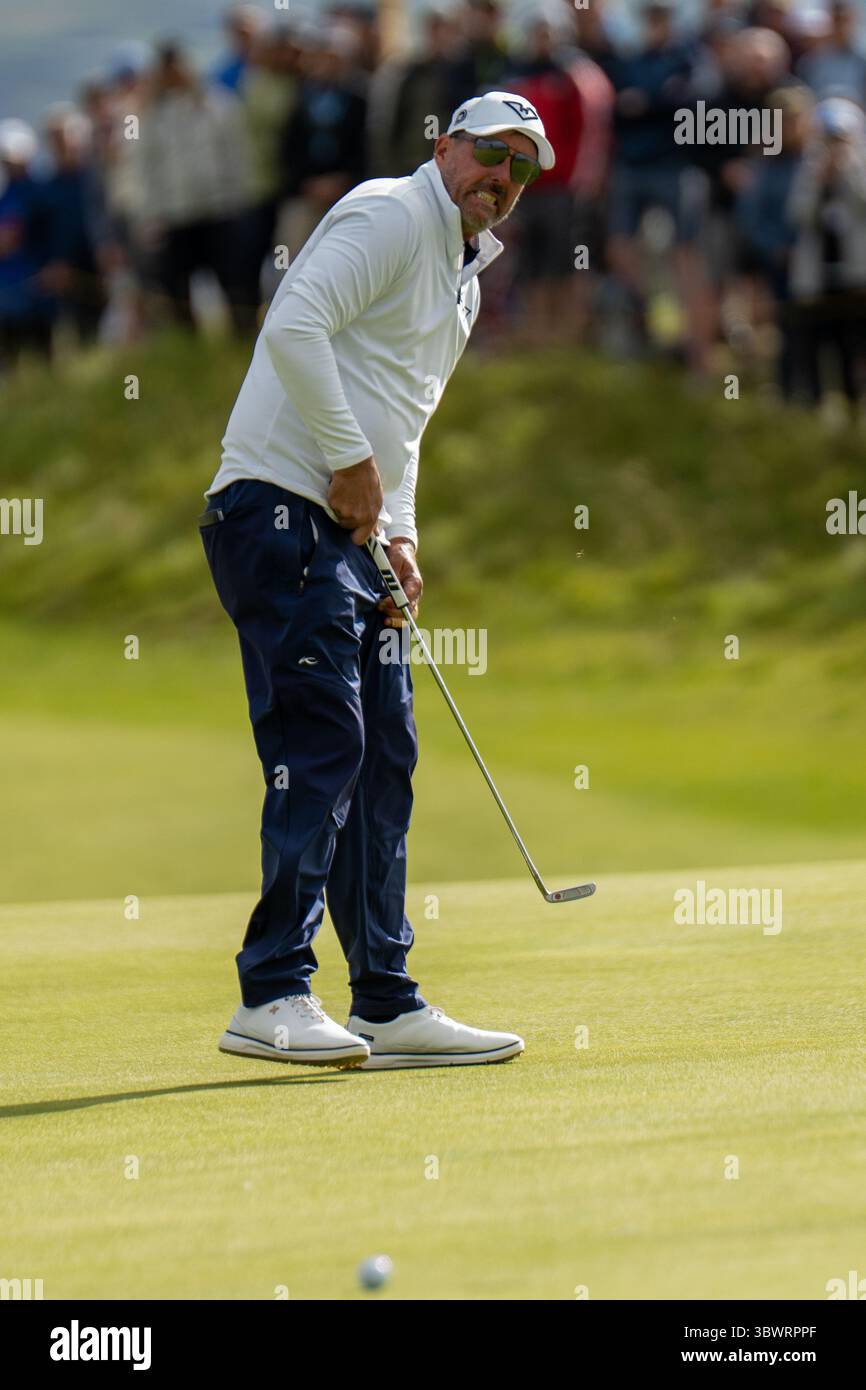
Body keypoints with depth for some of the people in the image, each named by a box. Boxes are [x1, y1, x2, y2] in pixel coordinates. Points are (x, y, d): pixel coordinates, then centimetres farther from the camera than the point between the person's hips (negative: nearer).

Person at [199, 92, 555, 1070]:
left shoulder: (465, 272, 23)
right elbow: (295, 325, -22)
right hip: (281, 508, -10)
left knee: (383, 760, 9)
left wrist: (399, 538, 14)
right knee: (323, 743, -16)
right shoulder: (392, 216, -8)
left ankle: (386, 1006, 13)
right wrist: (352, 460, -18)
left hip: (347, 534, 10)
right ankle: (272, 998, -17)